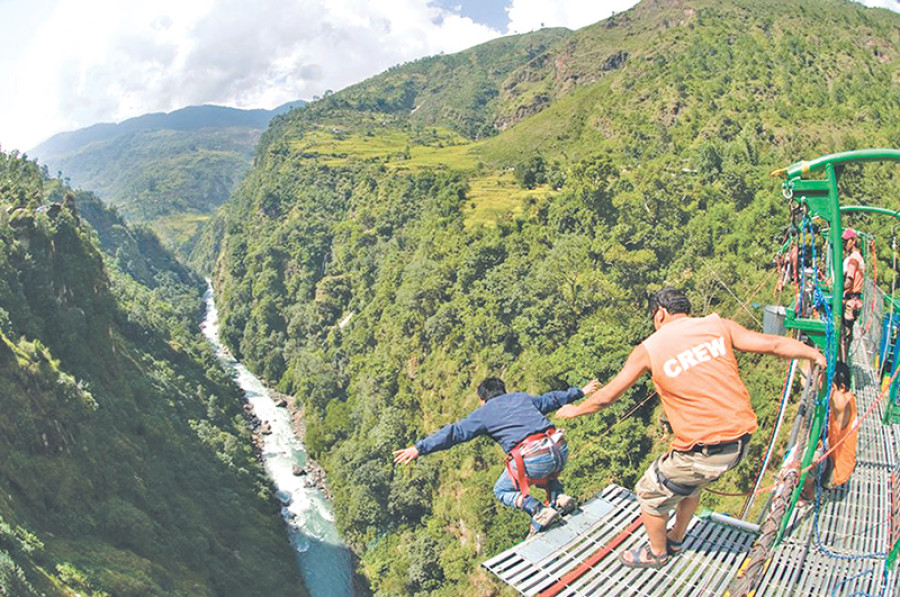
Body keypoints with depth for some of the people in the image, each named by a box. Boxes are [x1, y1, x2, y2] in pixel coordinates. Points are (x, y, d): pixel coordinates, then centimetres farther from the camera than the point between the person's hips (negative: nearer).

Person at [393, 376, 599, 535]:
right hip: (559, 449, 6)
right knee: (545, 474, 40)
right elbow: (552, 399, 37)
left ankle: (539, 512, -2)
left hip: (531, 460, -6)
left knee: (502, 491, 20)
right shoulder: (522, 397, 25)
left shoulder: (484, 413, 11)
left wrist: (420, 448, 4)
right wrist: (580, 392, 54)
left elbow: (455, 432, 5)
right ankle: (559, 497, 11)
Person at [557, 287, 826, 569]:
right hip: (740, 441, 6)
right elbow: (773, 344, 4)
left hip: (701, 451, -6)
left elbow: (607, 396, 3)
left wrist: (575, 410, 22)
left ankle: (657, 553, 41)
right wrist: (814, 353, 23)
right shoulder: (718, 326, 3)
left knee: (650, 495, 21)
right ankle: (675, 540, 52)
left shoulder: (649, 348, -4)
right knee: (691, 484, 33)